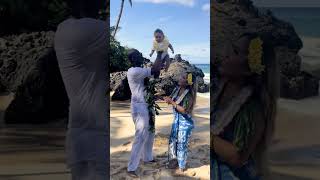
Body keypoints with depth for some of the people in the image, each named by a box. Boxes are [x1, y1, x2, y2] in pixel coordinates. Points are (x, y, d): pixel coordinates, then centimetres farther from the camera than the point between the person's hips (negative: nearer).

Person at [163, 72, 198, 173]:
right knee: (172, 140, 17)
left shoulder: (189, 95, -23)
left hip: (185, 122, -7)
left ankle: (182, 165, 24)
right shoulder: (177, 89, -3)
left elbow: (184, 110, -26)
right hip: (176, 119, 7)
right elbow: (170, 99, 10)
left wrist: (172, 103, -26)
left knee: (182, 144, 4)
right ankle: (173, 160, 37)